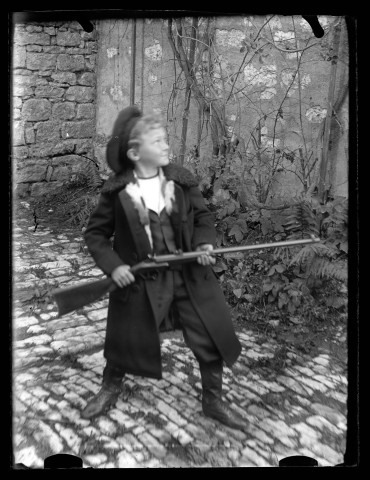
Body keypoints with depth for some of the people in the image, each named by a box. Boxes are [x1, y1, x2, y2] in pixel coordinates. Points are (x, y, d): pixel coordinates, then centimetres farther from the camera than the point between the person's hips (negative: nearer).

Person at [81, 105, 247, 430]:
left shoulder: (182, 180, -3)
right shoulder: (117, 190, -8)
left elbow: (203, 216, 7)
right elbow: (96, 233, 0)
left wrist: (205, 243, -12)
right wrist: (113, 265, -13)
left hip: (188, 274, 2)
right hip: (139, 280, -2)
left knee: (212, 338, 7)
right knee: (125, 340, 13)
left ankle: (213, 401, 32)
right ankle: (110, 389, 46)